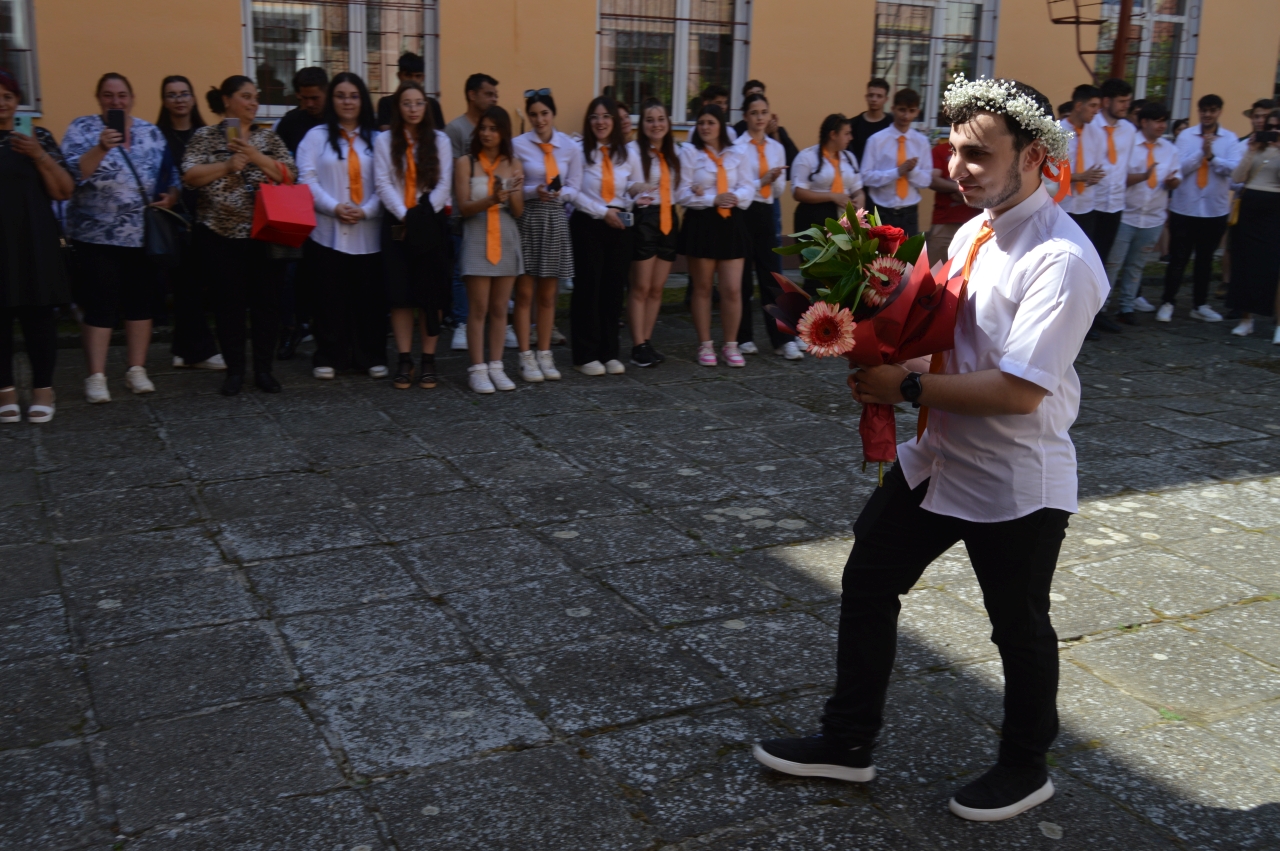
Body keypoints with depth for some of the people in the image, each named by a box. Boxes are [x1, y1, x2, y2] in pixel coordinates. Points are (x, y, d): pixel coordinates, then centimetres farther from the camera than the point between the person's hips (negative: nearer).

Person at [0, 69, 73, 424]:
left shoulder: (37, 137, 4)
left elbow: (64, 191, 0)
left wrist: (39, 156, -13)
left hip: (34, 242, -1)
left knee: (39, 314, 1)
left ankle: (43, 389, 11)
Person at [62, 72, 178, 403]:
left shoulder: (151, 132, 10)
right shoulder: (82, 128, 0)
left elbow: (170, 177, 14)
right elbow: (72, 173, -13)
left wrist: (170, 197, -6)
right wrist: (101, 148, -26)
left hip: (143, 233, 3)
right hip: (97, 234, -3)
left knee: (140, 301, 7)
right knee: (101, 304, -2)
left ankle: (137, 370, 17)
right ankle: (96, 376, 6)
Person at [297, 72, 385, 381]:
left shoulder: (377, 138, 11)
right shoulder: (316, 136, 7)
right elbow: (307, 179, -2)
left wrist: (366, 210, -12)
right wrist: (334, 207, -15)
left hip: (368, 232, 1)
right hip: (327, 231, -1)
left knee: (369, 297, 3)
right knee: (331, 297, 2)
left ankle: (372, 357, 13)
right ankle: (328, 358, 10)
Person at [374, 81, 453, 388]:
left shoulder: (440, 140, 7)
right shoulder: (384, 141, 6)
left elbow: (443, 184, 0)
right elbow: (383, 184, -2)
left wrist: (425, 214, -12)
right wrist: (404, 215, -13)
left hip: (431, 224, 0)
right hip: (397, 224, 0)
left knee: (431, 293, -1)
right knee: (400, 293, -3)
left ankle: (428, 361, 4)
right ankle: (404, 361, 2)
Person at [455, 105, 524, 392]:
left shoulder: (513, 163, 7)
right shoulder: (466, 162, -1)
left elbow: (518, 211, 4)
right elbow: (463, 207, -7)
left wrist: (512, 194, -17)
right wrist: (491, 199, -24)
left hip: (507, 239, 3)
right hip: (477, 239, -3)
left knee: (499, 308, 7)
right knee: (479, 309, -3)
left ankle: (496, 366, 13)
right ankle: (477, 369, 2)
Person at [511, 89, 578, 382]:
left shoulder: (570, 147, 6)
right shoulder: (518, 144, -3)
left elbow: (574, 189, 7)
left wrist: (559, 192, -14)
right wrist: (534, 191, -20)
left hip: (556, 221, 3)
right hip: (527, 220, -3)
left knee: (548, 295, 9)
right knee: (525, 293, -1)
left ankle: (544, 355, 19)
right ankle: (526, 358, 7)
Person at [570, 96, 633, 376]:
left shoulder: (627, 152, 8)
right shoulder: (580, 150, -5)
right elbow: (573, 192, -11)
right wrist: (602, 212, -13)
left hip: (619, 226, 4)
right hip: (587, 225, -4)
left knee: (614, 288, 7)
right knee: (588, 288, 1)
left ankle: (609, 353, 17)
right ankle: (585, 355, 9)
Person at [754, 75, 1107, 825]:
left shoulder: (1061, 261, -24)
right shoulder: (973, 231, 3)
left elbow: (1018, 391, -30)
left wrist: (908, 386, -23)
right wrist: (884, 357, -5)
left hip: (1014, 483, -8)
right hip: (936, 459, 8)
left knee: (1019, 628, 12)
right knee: (868, 585, 14)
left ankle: (1026, 769, 38)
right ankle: (848, 743, 32)